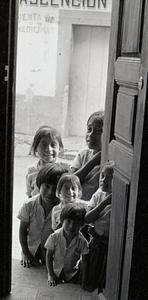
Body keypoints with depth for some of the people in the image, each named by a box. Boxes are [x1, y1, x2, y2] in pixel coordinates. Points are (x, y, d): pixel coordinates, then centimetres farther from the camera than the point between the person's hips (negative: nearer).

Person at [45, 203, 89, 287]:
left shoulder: (82, 241, -18)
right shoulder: (54, 237, -17)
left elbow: (84, 262, -9)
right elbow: (49, 256, -7)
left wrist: (83, 280, -10)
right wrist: (51, 275, -9)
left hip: (72, 274, 0)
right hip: (56, 272, 0)